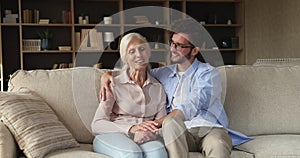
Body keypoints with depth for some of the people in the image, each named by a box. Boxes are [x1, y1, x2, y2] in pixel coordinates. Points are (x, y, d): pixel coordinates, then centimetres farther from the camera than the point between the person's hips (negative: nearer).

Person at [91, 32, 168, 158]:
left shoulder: (158, 88, 14)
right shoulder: (115, 85, 2)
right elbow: (97, 125, -6)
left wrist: (150, 132, -19)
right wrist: (131, 129, -22)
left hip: (144, 138, 2)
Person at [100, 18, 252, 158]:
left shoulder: (208, 74, 4)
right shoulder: (165, 73, 21)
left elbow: (190, 108, -12)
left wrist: (155, 124, -19)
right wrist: (108, 75, 11)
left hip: (210, 129, -3)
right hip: (177, 133, 3)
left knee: (217, 146, -39)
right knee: (171, 122, -34)